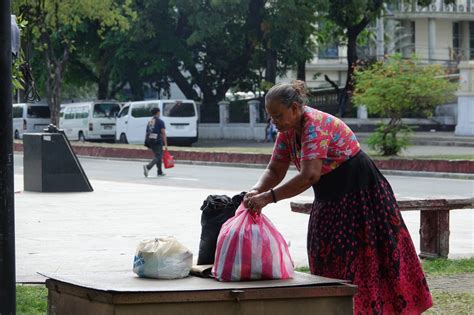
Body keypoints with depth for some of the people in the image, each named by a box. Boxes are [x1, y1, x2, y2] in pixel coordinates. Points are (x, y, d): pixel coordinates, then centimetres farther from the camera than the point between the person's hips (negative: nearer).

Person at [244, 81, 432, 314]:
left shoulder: (316, 125, -25)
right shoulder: (287, 132, 1)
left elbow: (309, 175, -35)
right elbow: (275, 171, 5)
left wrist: (268, 197, -37)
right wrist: (256, 191, -16)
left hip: (360, 195, -9)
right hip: (330, 201, 9)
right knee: (327, 264, 7)